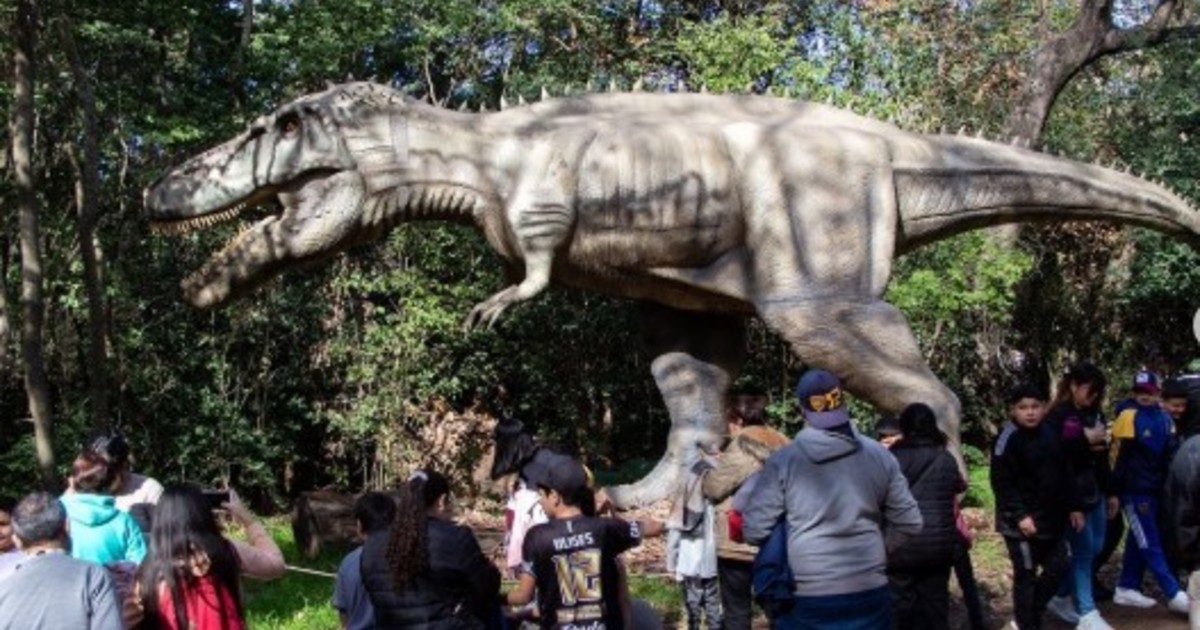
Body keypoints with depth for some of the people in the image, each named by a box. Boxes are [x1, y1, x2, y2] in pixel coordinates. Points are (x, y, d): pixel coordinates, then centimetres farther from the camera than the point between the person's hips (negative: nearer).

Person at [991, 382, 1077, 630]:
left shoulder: (1050, 434, 8)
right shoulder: (1008, 439, -14)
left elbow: (1063, 475, 17)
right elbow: (1001, 483, -17)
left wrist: (1073, 507, 13)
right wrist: (1020, 516, -23)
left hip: (1051, 518, 7)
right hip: (1021, 522, -7)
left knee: (1058, 567, 13)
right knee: (1026, 576, 1)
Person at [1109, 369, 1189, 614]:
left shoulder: (1164, 419, 8)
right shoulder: (1128, 416, -12)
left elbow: (1168, 454, 16)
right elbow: (1119, 454, -13)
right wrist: (1115, 489, -13)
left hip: (1153, 489, 7)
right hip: (1134, 490, -7)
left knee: (1139, 540, 13)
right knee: (1150, 544, -2)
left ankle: (1127, 589, 22)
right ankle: (1174, 594, 0)